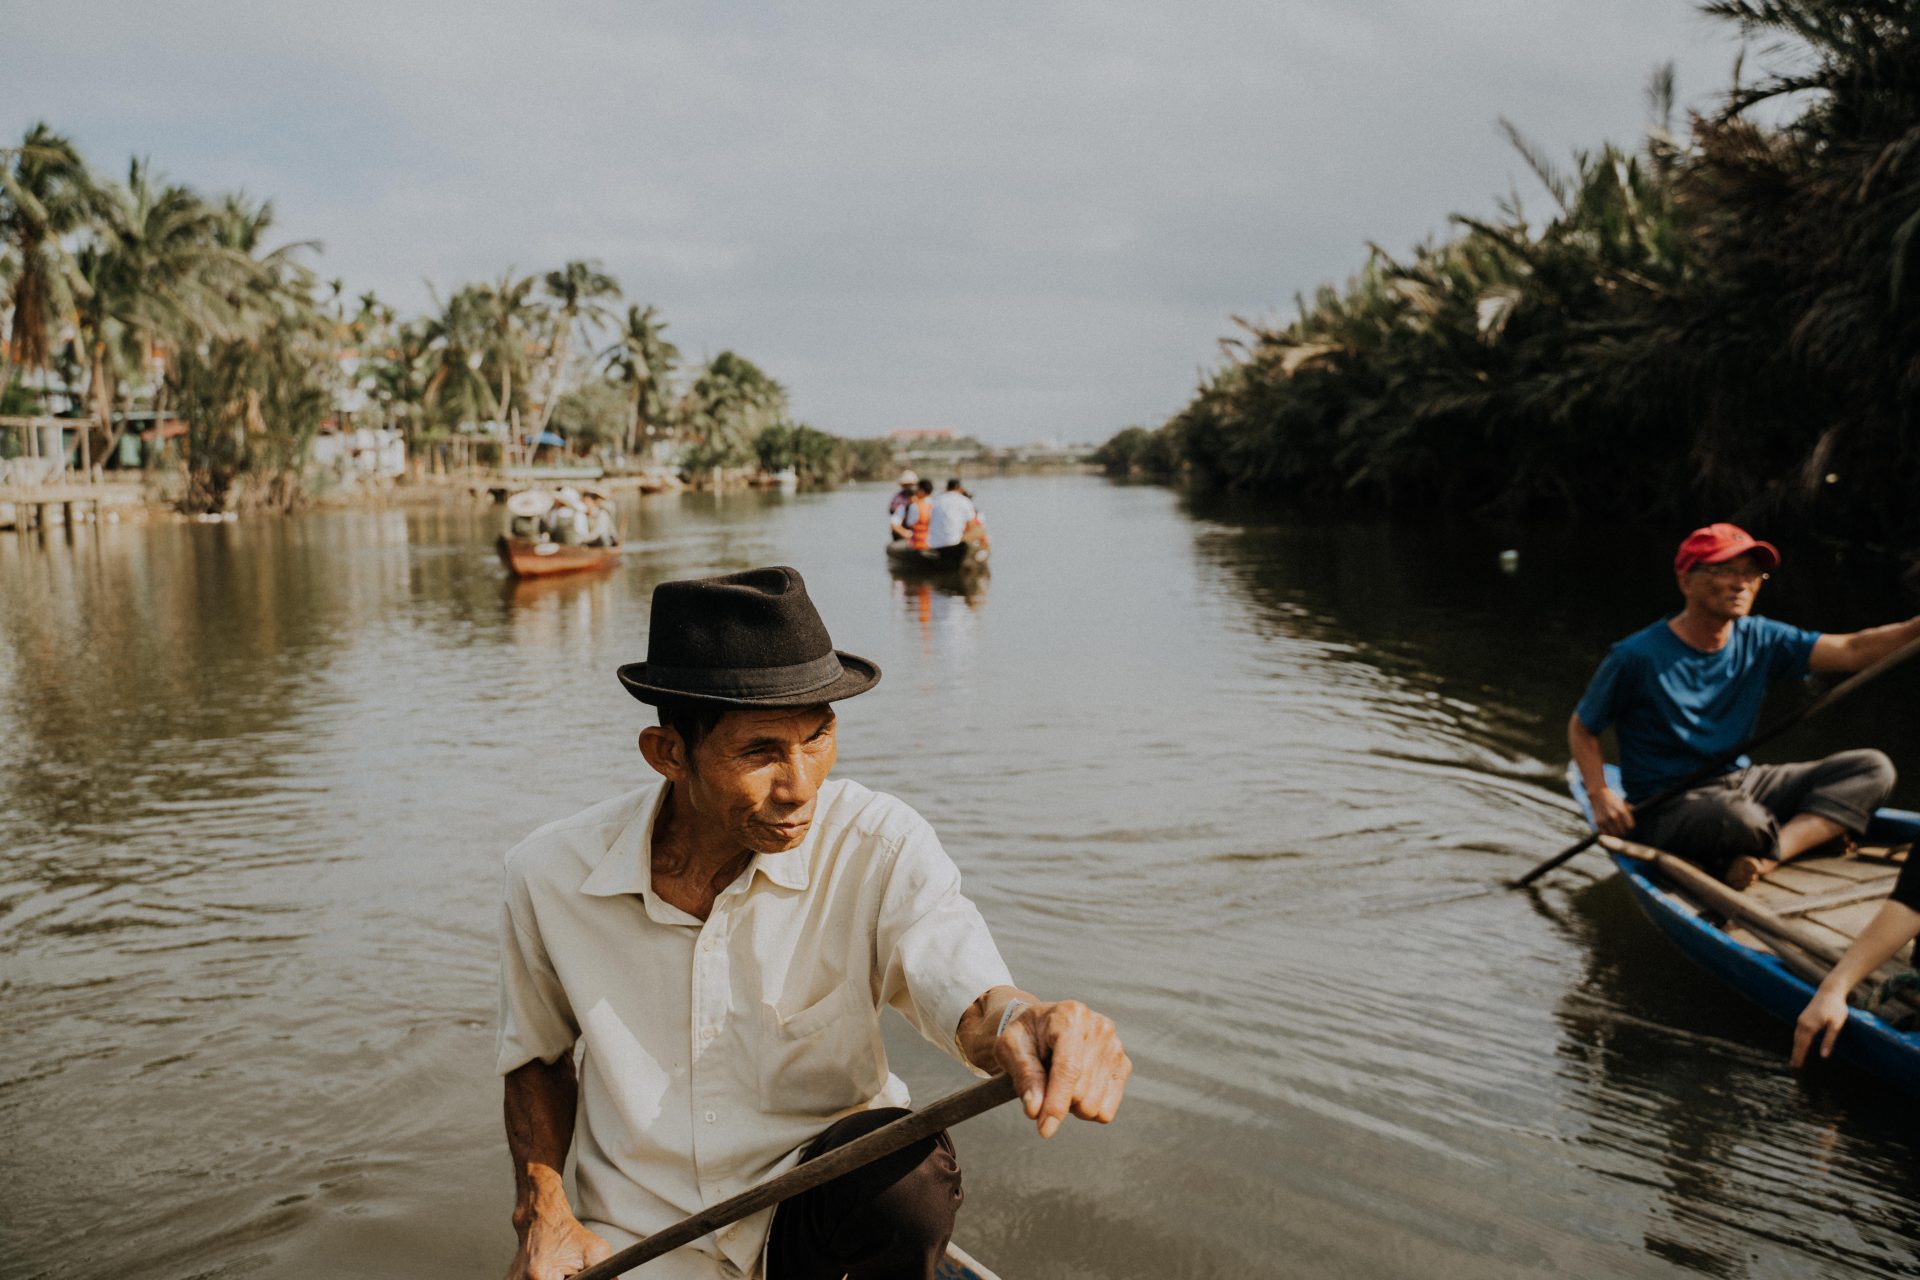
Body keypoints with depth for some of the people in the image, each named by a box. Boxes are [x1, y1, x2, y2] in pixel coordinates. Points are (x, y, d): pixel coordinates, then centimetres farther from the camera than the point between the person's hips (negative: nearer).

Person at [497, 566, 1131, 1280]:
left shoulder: (880, 849, -15)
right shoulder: (549, 875, -9)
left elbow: (965, 988, -30)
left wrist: (1019, 1022, -54)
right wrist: (541, 1211, -5)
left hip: (822, 1214, -1)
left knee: (908, 1175, -32)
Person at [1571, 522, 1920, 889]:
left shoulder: (1759, 640, 2)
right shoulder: (1639, 656, -13)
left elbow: (1852, 651, -9)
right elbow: (1581, 728, -4)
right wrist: (1600, 795, -19)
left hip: (1740, 783, 7)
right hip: (1667, 808, -7)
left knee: (1871, 769, -7)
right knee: (1741, 819, -41)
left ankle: (1763, 859, -27)